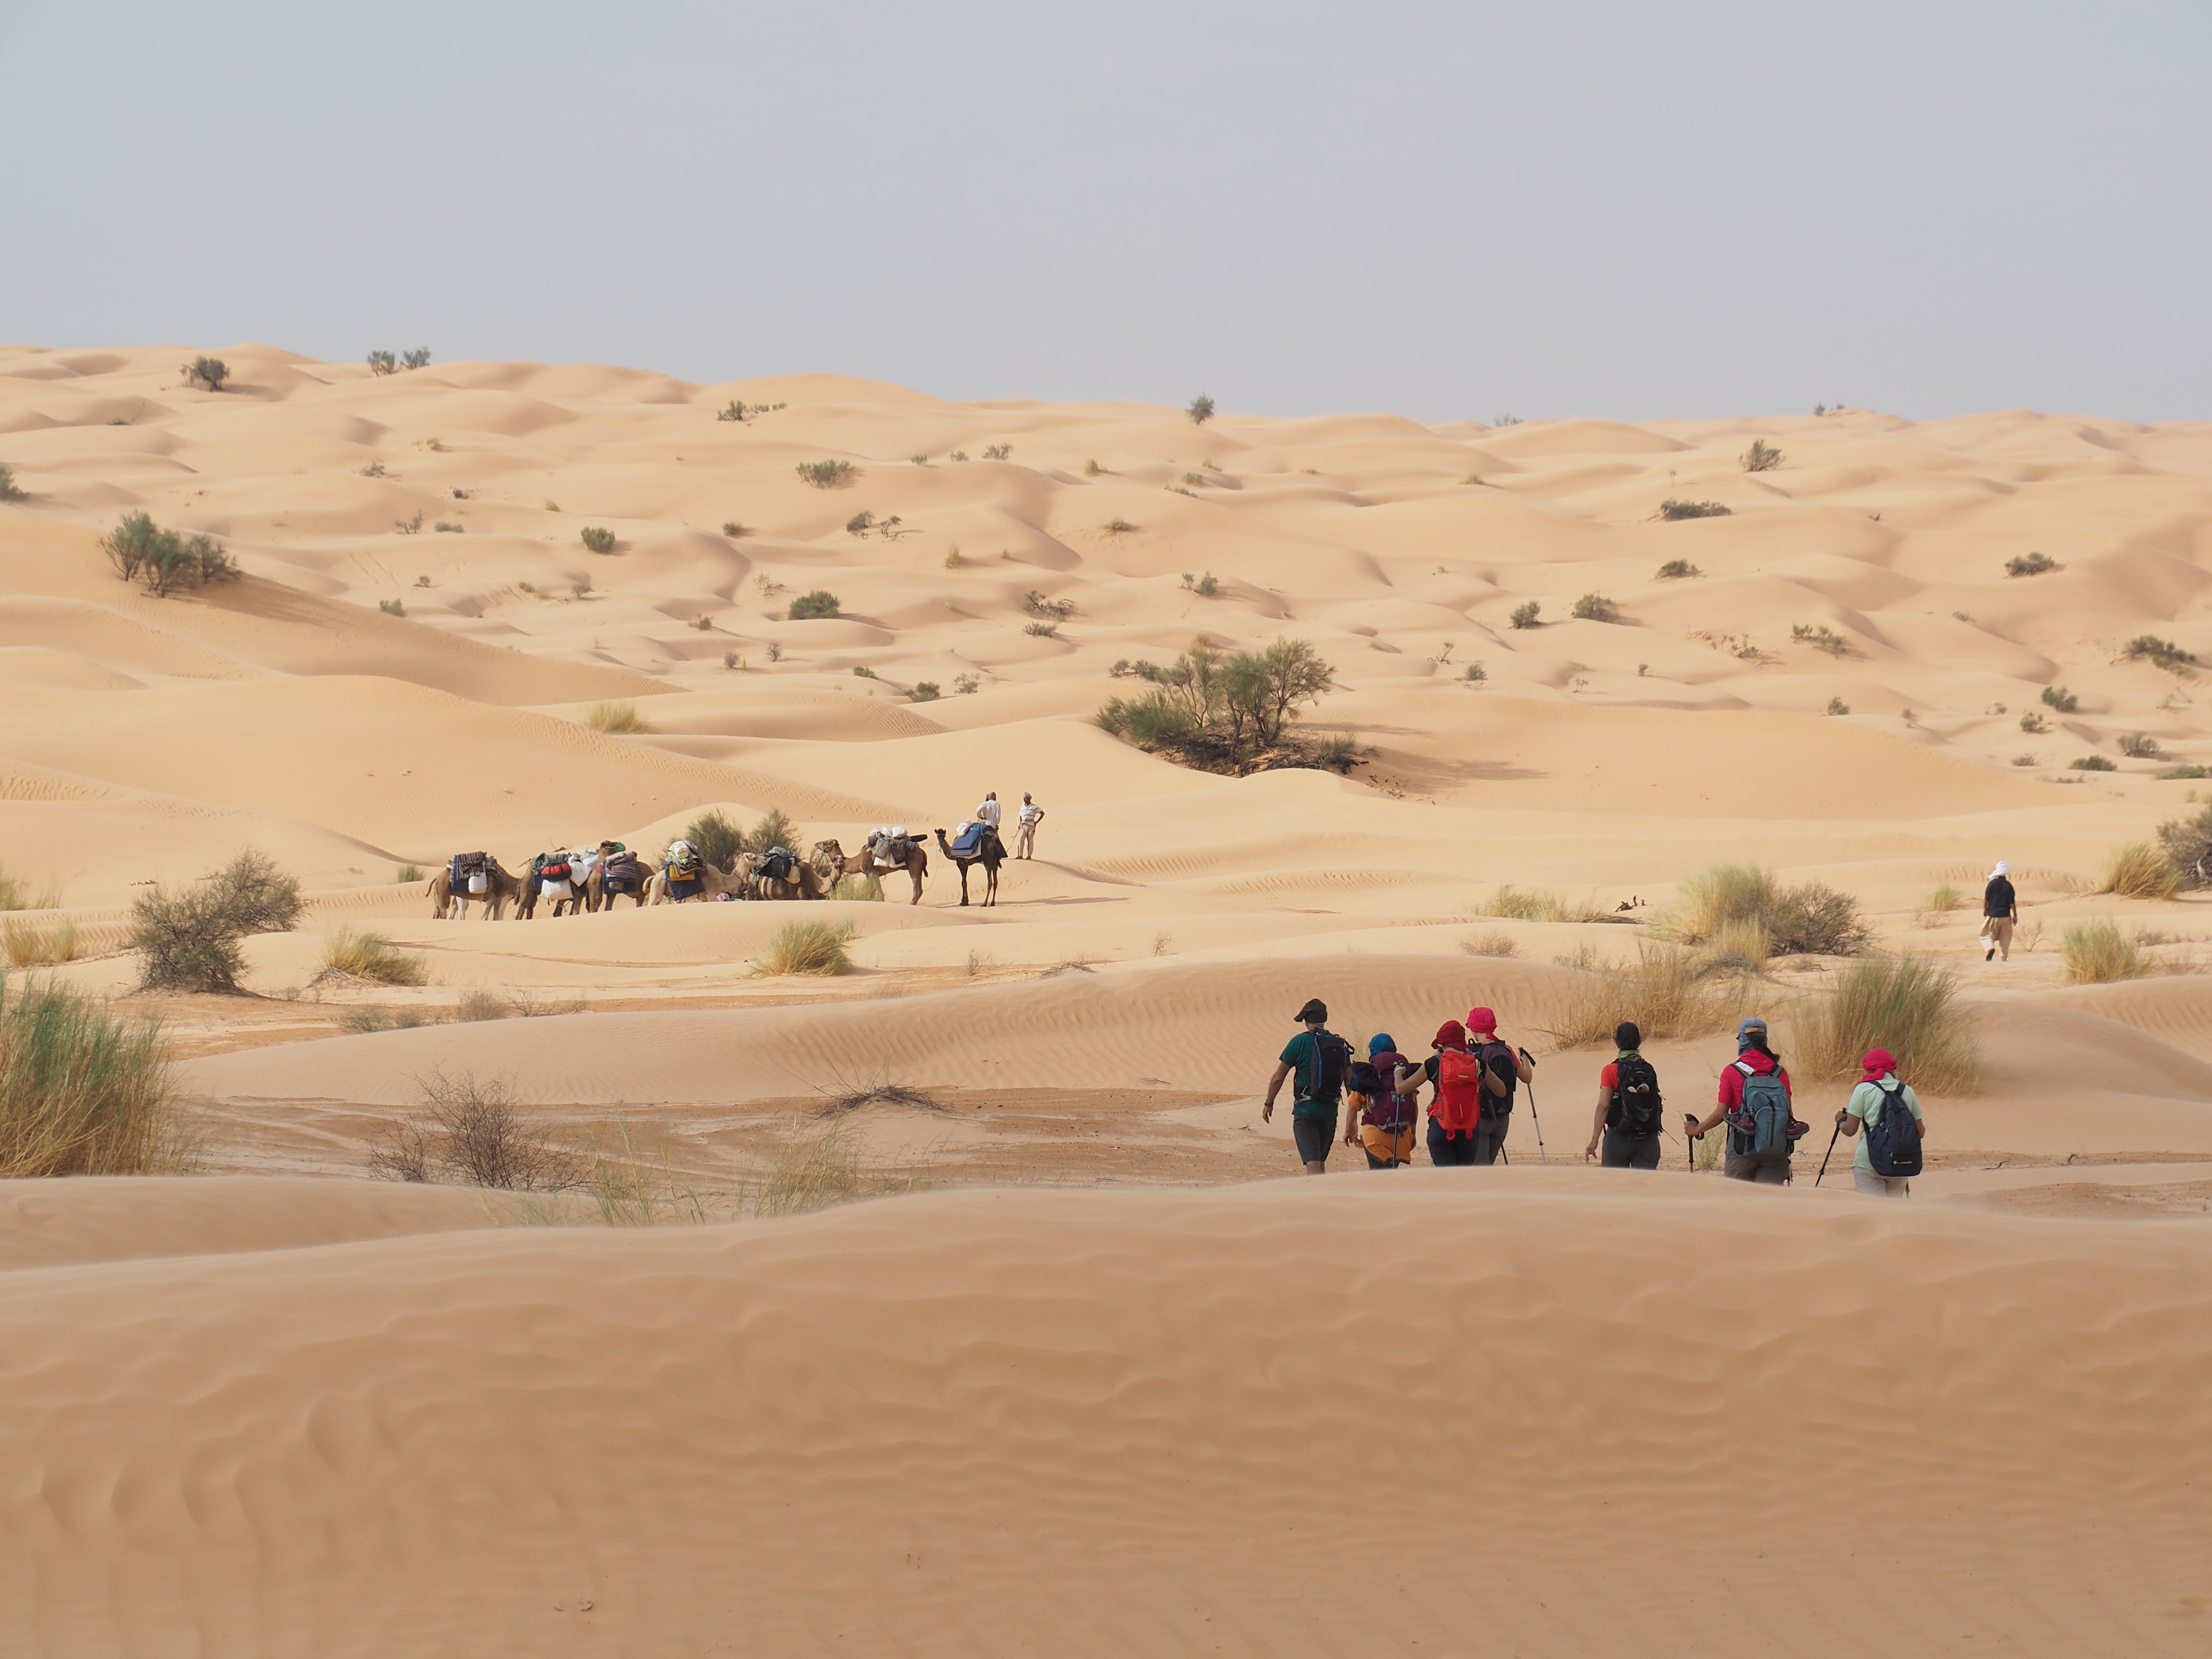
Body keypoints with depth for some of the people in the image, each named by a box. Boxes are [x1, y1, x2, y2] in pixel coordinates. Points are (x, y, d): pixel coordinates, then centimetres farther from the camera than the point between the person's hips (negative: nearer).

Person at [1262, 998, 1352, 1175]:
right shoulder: (1340, 1045, 8)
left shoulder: (1299, 1042, -6)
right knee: (1321, 1162, 19)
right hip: (1330, 1111, 5)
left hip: (1305, 1110, -5)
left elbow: (1278, 1078, -3)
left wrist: (1269, 1104, 11)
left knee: (1312, 1163, -11)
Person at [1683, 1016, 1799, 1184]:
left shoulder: (1732, 1072, -4)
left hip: (1742, 1147, -2)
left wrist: (1696, 1130, 14)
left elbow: (1721, 1113, -3)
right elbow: (1789, 1113, 5)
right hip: (1775, 1153, 2)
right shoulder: (1780, 1073, 3)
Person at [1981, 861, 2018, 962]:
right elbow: (2012, 903, -4)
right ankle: (2004, 958, 11)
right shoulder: (2008, 886, -6)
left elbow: (1986, 899, -3)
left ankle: (1990, 947, -19)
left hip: (1992, 915, -1)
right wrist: (2015, 916, 6)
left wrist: (1985, 910, 13)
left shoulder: (1992, 884, -7)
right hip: (2005, 916, 1)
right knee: (2005, 939, 12)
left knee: (1987, 935, 9)